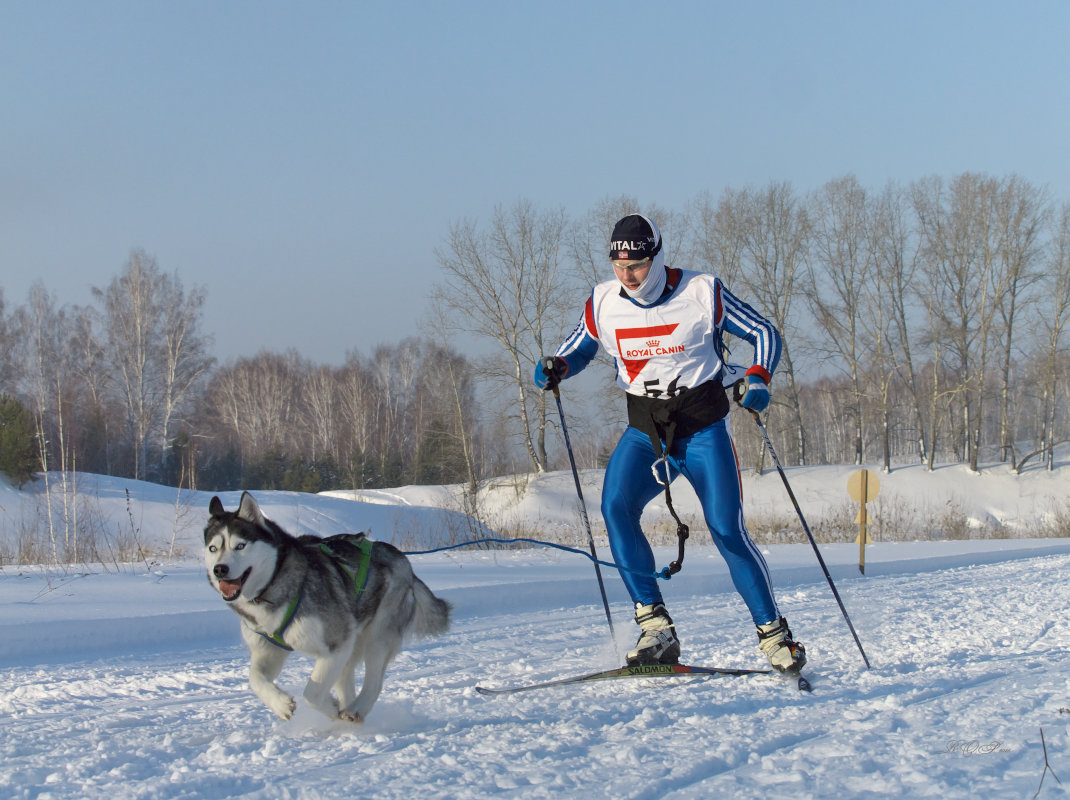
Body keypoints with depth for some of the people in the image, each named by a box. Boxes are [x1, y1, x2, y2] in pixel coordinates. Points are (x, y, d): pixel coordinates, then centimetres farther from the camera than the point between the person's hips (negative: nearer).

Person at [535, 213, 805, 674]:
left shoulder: (702, 293, -10)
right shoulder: (603, 302, -1)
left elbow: (764, 333, -1)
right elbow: (578, 348, 15)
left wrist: (758, 380, -19)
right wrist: (556, 368, -8)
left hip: (703, 429, -3)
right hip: (645, 431, 3)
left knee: (727, 531, -11)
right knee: (616, 506, -23)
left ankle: (774, 635, 6)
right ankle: (655, 627, -20)